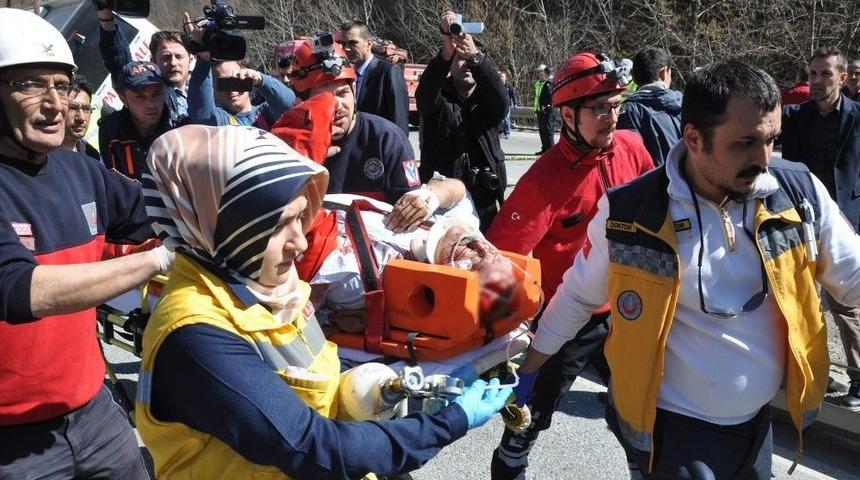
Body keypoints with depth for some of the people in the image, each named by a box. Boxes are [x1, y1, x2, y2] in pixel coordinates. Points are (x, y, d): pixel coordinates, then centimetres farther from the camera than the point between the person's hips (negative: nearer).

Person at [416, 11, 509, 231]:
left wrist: (476, 56, -33)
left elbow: (501, 101, -16)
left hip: (484, 205, 2)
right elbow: (425, 92, -19)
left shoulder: (487, 102, 8)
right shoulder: (438, 99, 4)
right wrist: (447, 50, -37)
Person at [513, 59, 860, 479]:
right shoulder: (629, 212, -17)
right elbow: (577, 296, -3)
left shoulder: (799, 193, -10)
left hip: (758, 421, 4)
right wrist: (528, 367, 6)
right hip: (671, 426, -4)